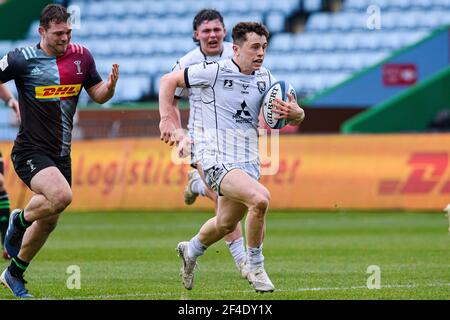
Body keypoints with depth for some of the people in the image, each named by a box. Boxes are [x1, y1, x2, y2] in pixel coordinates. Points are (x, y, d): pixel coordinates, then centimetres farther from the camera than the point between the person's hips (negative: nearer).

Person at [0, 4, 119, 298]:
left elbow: (99, 95, 11)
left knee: (49, 221, 11)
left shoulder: (81, 56, 4)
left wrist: (110, 85, -8)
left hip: (60, 155, 6)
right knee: (61, 196, -30)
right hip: (31, 152, -6)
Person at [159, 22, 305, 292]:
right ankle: (255, 267, -11)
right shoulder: (214, 71, -8)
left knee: (226, 224, 17)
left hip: (249, 163, 7)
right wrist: (167, 120, -5)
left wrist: (294, 113, -15)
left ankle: (191, 251, 50)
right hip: (219, 161, -7)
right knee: (260, 198, -29)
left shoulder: (265, 79, 7)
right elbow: (168, 81, 3)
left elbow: (297, 117, 9)